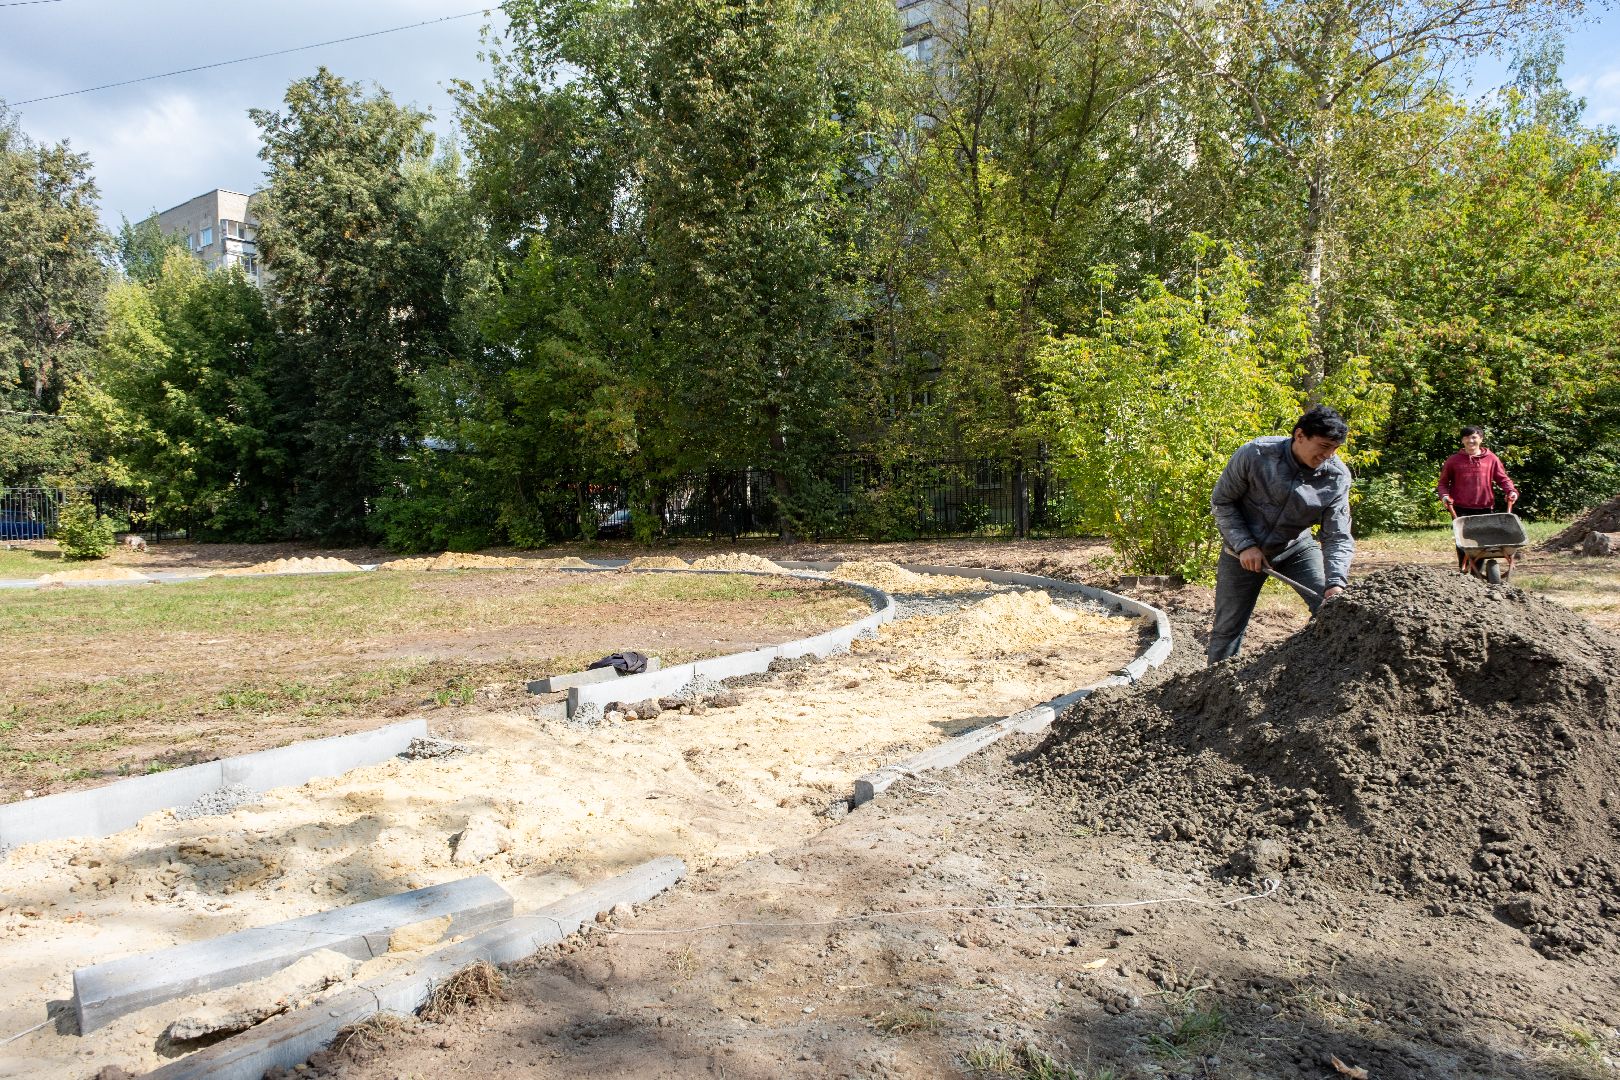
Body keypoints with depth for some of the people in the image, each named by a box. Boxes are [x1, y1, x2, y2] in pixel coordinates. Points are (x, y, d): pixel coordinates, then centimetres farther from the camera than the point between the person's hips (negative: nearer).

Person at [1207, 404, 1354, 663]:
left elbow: (1337, 537, -17)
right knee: (1227, 627, 3)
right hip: (1243, 549, -2)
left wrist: (1336, 582, -32)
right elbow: (1221, 501, -12)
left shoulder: (1337, 476, -17)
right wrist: (1244, 545, -22)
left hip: (1297, 547, 2)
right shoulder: (1254, 454, -23)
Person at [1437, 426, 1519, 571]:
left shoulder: (1491, 459, 9)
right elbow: (1443, 482, 11)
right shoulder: (1454, 460, 6)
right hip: (1461, 510, -1)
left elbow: (1503, 479, 10)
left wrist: (1511, 491, -7)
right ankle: (1464, 572, 1)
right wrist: (1444, 495, -7)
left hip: (1485, 509, 1)